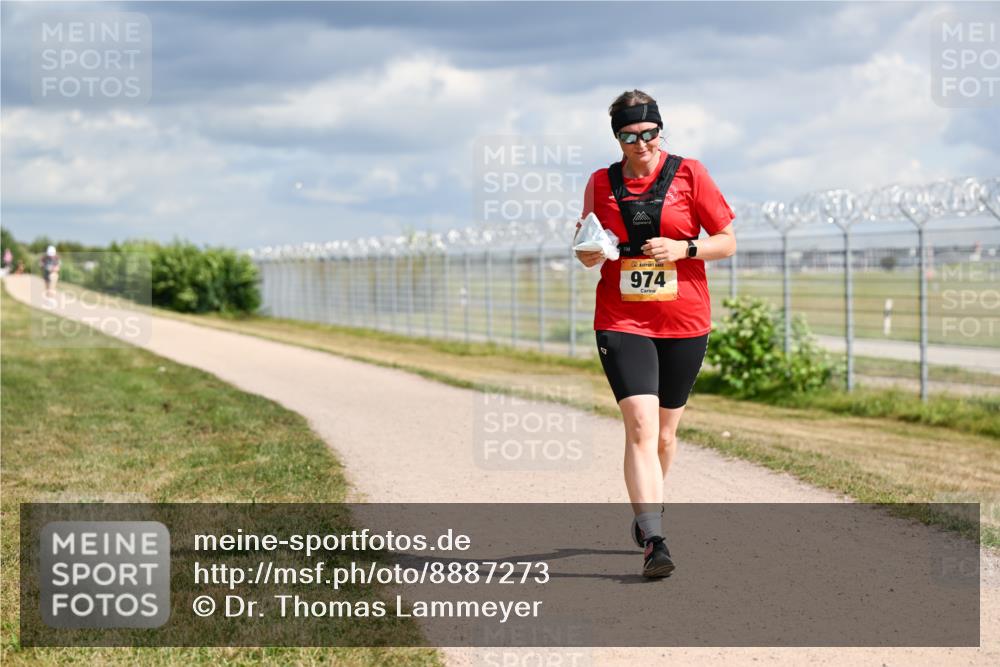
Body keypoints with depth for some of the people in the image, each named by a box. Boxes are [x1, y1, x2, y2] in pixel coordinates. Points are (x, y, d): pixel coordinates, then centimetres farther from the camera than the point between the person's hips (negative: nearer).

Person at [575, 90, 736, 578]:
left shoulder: (689, 173, 1)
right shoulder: (601, 182, 5)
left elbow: (727, 242, 2)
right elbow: (588, 248, 17)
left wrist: (682, 249, -15)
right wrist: (587, 255, -6)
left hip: (684, 323, 1)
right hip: (621, 322, 0)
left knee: (664, 432, 12)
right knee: (640, 427, -16)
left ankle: (647, 511, 38)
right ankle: (653, 540, -20)